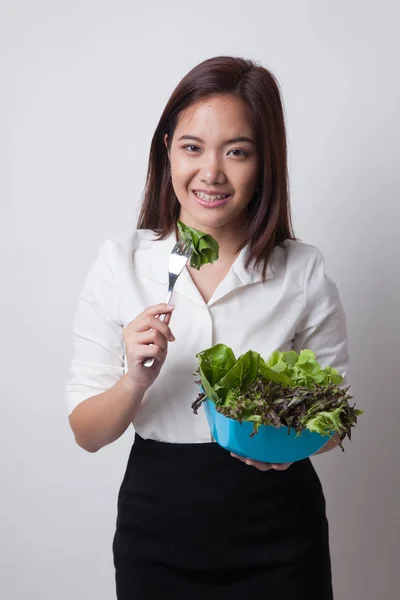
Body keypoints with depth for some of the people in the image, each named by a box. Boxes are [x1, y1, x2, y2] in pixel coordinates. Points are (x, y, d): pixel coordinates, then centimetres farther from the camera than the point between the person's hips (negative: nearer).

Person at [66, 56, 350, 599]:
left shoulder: (305, 273, -9)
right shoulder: (119, 263, -9)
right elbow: (87, 433, -6)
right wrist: (136, 380, -25)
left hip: (278, 542, 0)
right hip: (157, 537, 1)